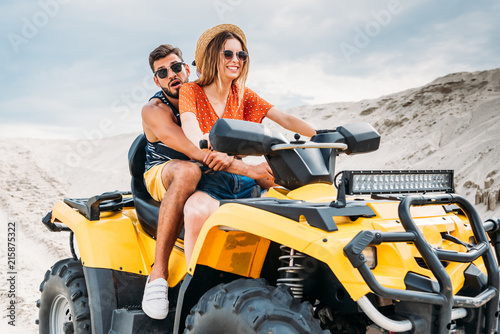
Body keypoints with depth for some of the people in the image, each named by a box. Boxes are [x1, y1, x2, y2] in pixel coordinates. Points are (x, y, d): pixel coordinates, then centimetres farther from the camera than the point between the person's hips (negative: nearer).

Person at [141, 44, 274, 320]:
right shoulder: (154, 110, -13)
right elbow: (196, 151, -28)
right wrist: (248, 169, -37)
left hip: (209, 176, 5)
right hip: (161, 178, -5)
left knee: (270, 187, -13)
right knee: (188, 171, -42)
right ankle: (158, 271, -38)